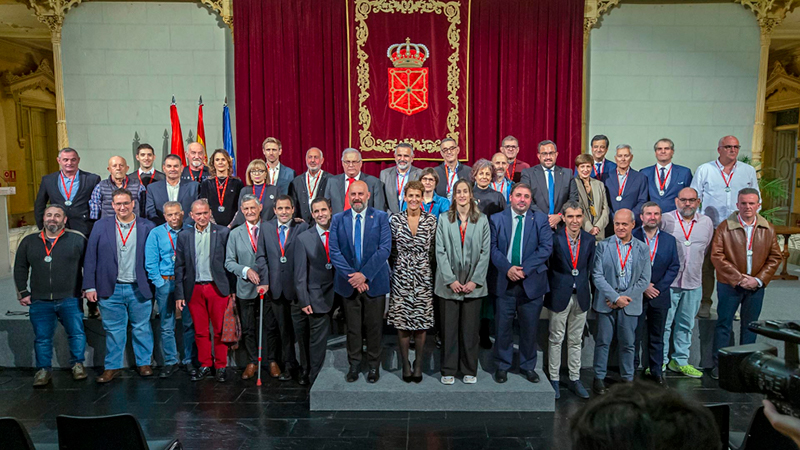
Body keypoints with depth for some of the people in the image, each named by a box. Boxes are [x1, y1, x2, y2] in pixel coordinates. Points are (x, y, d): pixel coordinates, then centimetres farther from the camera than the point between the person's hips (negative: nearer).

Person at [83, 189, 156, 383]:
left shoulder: (147, 227, 0)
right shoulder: (101, 226, 3)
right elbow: (90, 258, 3)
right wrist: (90, 286, -2)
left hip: (139, 288, -1)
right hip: (111, 289, 1)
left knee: (141, 328, 10)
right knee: (113, 330, 10)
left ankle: (144, 363, 24)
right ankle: (113, 367, 23)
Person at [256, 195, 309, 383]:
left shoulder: (303, 227, -4)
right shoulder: (266, 227, 8)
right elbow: (261, 256, 7)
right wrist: (264, 281, -2)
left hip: (298, 285, -3)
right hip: (276, 287, 4)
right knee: (284, 329, 14)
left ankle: (305, 369, 14)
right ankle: (289, 366, 28)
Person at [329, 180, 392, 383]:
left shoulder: (381, 217, 0)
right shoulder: (338, 219, 4)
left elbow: (385, 249, -9)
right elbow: (334, 251, -3)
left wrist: (364, 274, -16)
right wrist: (352, 276, -13)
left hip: (374, 281, -1)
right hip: (348, 282, 1)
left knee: (374, 326, 8)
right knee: (352, 326, 10)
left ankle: (374, 365, 24)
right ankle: (354, 364, 26)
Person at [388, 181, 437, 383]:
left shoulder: (431, 220, 0)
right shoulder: (395, 219, 1)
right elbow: (391, 250, 7)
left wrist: (430, 270, 2)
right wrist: (396, 268, 4)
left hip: (423, 277, 0)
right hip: (401, 277, 0)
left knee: (421, 322, 4)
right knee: (401, 321, 3)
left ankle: (418, 365, 18)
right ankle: (405, 364, 18)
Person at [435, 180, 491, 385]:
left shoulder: (482, 220, 5)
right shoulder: (444, 220, 4)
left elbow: (485, 252, 1)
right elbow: (440, 251, -1)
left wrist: (475, 281, -7)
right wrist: (450, 280, -9)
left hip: (473, 284, 0)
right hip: (449, 283, 0)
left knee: (470, 328, 6)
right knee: (449, 328, 4)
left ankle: (469, 370, 19)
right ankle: (448, 370, 16)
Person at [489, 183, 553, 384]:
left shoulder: (540, 219, 4)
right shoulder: (496, 219, 5)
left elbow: (546, 248, -5)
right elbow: (493, 248, -2)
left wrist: (524, 269, -15)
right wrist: (507, 268, -17)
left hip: (531, 281, 0)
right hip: (504, 281, 0)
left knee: (530, 328, 9)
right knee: (503, 327, 6)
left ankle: (528, 366, 27)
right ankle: (502, 366, 23)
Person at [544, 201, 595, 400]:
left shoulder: (589, 239, 2)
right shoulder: (555, 238, -11)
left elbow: (590, 268, 10)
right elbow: (547, 263, -8)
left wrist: (584, 288, 6)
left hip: (581, 296, 4)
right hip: (560, 296, -3)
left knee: (576, 340, 14)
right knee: (556, 339, 7)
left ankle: (575, 379, 26)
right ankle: (554, 379, 20)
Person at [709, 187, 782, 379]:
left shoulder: (768, 229, 2)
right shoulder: (725, 227, -7)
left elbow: (775, 257, 4)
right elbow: (716, 256, -11)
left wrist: (759, 279, -8)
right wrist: (738, 278, -16)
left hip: (756, 285, 3)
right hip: (729, 285, -3)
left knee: (750, 325, 13)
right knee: (724, 324, 4)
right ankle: (719, 364, 14)